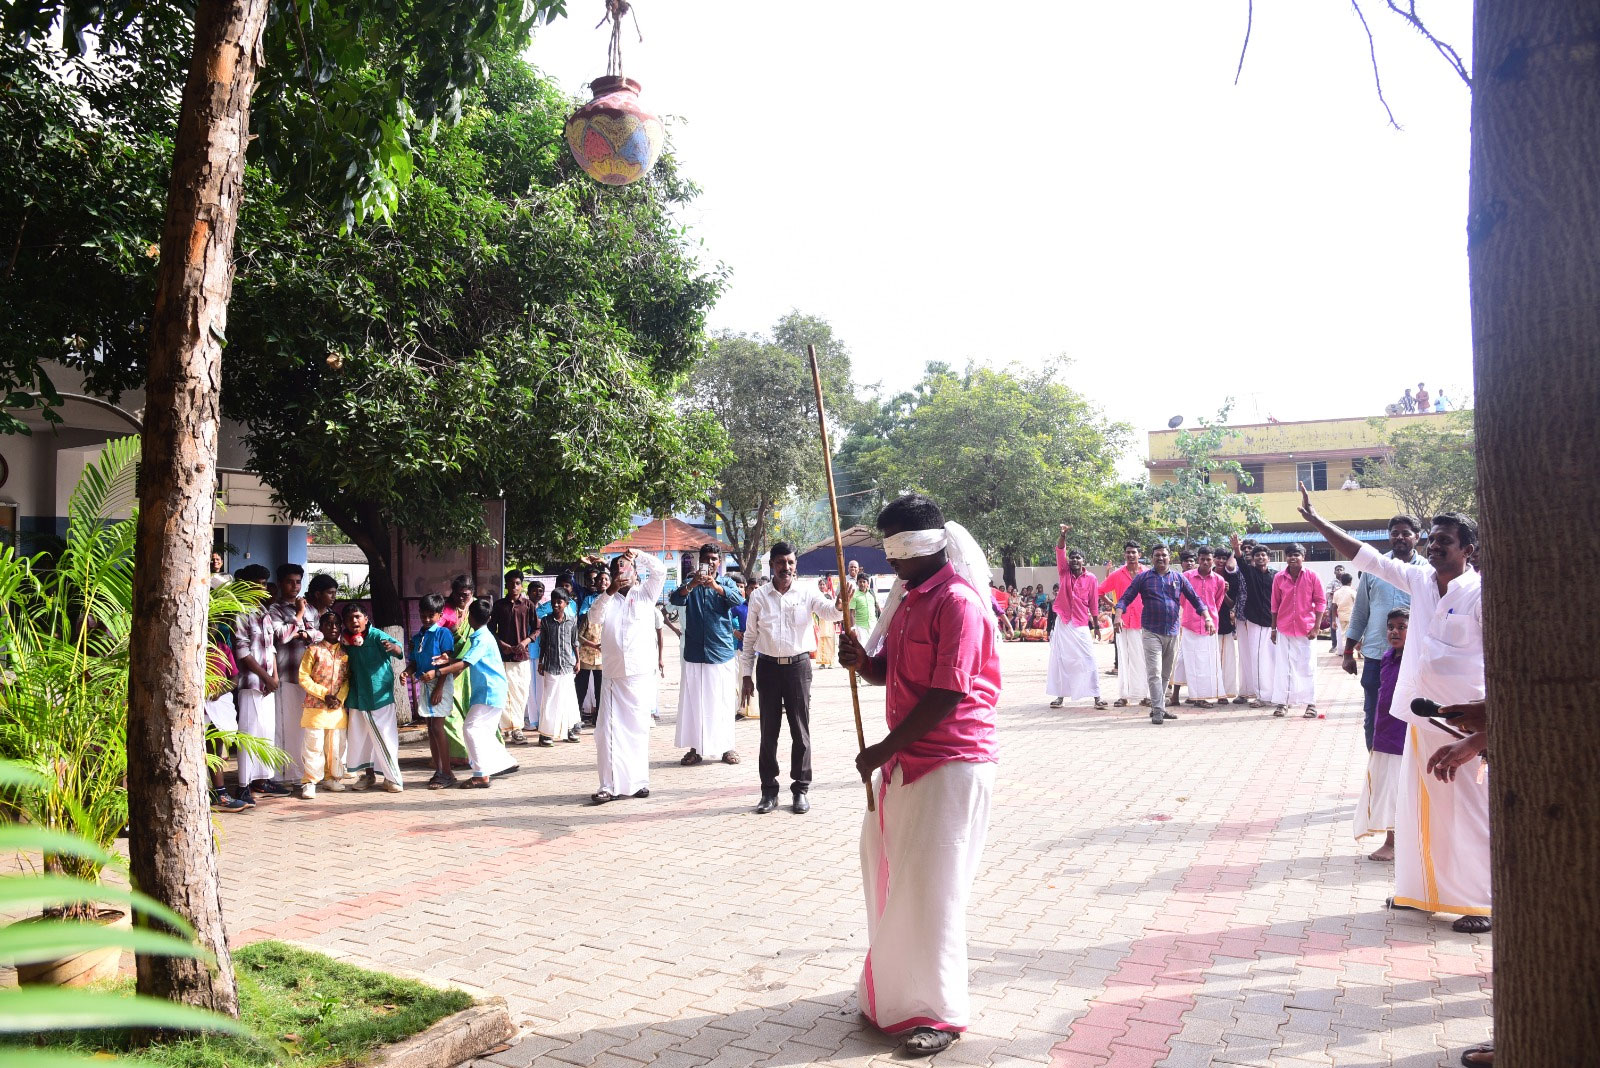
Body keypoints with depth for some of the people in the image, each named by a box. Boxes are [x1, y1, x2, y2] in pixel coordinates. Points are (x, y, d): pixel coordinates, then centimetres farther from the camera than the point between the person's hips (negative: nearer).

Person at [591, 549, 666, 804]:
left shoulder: (645, 595, 10)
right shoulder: (608, 600, 13)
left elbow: (660, 570, -3)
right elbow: (593, 616, -5)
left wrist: (638, 555, -6)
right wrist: (610, 592, -13)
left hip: (641, 675, -1)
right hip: (613, 676, 1)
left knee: (639, 730, 5)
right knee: (609, 731, -5)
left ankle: (639, 781, 14)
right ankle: (610, 785, -2)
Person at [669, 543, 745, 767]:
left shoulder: (726, 583, 6)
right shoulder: (690, 585, 9)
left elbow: (739, 599, -15)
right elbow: (675, 599, -10)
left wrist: (715, 586, -30)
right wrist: (692, 585, -29)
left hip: (722, 652, -1)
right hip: (694, 652, 1)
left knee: (723, 702, 2)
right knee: (693, 701, 2)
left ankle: (726, 748, 10)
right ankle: (695, 748, 8)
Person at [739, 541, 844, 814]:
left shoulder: (807, 593, 0)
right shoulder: (759, 597, 3)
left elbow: (828, 612, -17)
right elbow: (750, 639, 7)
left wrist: (840, 606, -41)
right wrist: (746, 675, 3)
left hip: (798, 666, -1)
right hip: (768, 667, 1)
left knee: (800, 729, 3)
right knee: (769, 730, 6)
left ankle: (801, 789, 12)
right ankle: (769, 790, 14)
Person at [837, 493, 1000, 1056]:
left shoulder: (958, 601, -18)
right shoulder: (907, 597, 12)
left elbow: (947, 695, -23)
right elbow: (887, 673, 19)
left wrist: (882, 750, -17)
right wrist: (862, 660, -4)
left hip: (950, 761, -9)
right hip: (904, 757, 9)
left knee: (928, 887, -2)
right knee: (886, 867, 17)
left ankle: (938, 1012, 14)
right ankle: (893, 990, 34)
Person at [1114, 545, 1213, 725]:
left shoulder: (1178, 578, 10)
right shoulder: (1143, 577, 3)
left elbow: (1196, 599, 11)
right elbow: (1125, 598, -2)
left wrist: (1208, 618, -3)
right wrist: (1118, 616, -19)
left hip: (1172, 632, 4)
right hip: (1151, 632, -3)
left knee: (1165, 674, 11)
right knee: (1154, 673, -11)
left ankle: (1159, 708, 21)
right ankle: (1157, 711, -12)